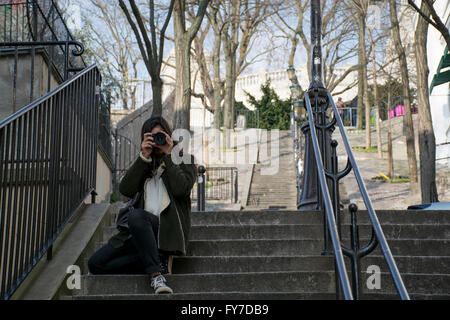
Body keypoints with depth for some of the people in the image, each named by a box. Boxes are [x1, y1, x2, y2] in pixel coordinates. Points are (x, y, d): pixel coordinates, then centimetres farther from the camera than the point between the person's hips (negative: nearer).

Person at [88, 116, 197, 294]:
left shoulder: (184, 160, 12)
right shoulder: (145, 164, 22)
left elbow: (181, 189, -10)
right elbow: (125, 190, 2)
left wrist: (168, 156, -4)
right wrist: (144, 157, -2)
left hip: (169, 228, -5)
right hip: (140, 229, 6)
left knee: (136, 215, -38)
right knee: (95, 264, -10)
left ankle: (155, 271, -31)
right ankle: (157, 264, -10)